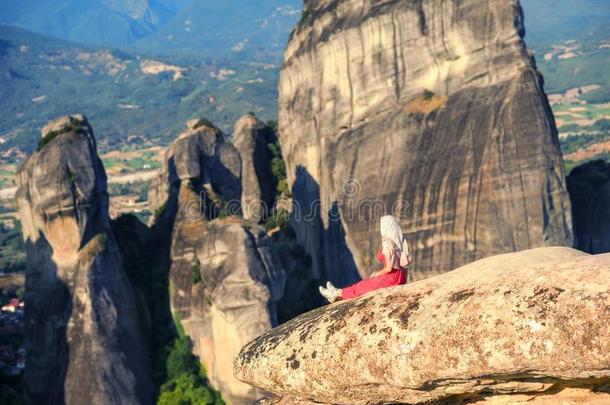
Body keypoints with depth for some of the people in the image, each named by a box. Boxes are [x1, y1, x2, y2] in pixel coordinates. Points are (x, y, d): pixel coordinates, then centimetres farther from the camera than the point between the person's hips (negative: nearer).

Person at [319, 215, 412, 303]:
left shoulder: (387, 243, -21)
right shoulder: (402, 240, 3)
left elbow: (389, 268, -23)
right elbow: (409, 259, 8)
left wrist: (377, 274, -4)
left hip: (391, 278, -8)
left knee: (361, 287, 13)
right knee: (365, 284, 23)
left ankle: (336, 294, 32)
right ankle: (338, 292, 37)